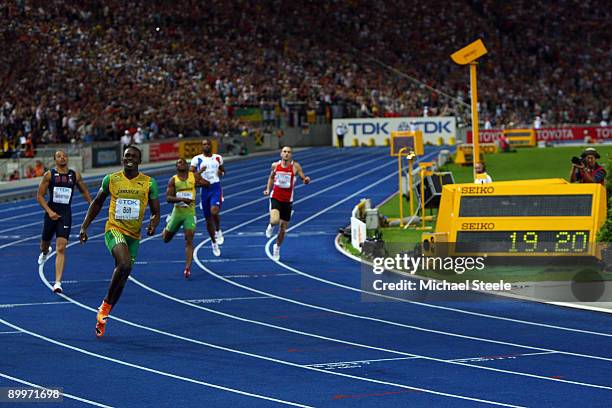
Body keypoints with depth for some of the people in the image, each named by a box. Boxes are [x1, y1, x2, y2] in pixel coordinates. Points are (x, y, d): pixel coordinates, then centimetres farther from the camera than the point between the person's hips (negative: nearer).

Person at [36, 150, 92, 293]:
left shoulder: (75, 175, 4)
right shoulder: (49, 175, -3)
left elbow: (84, 191, 20)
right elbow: (39, 196, -3)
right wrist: (49, 211, -15)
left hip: (66, 214, 0)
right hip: (51, 213, 0)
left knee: (61, 249, -11)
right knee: (45, 243, 19)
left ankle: (58, 283, -14)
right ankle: (45, 252, 60)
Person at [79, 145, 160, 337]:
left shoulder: (149, 183, 0)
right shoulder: (111, 179, 0)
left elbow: (156, 212, 4)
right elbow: (97, 203, 13)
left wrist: (153, 223, -19)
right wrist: (84, 227, 8)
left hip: (134, 235, 3)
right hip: (114, 230, -3)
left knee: (122, 278, 7)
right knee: (124, 265, -30)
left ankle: (102, 318, 23)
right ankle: (106, 304, -11)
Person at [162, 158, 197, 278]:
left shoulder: (194, 176, 1)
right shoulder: (173, 180, -3)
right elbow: (168, 198, -13)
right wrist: (181, 199, -26)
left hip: (190, 212, -1)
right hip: (177, 211, 1)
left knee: (189, 240, -12)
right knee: (166, 239, 13)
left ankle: (187, 267, -11)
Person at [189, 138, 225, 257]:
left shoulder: (218, 158, 8)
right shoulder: (197, 159, 1)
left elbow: (223, 170, 24)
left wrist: (221, 173, 2)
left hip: (216, 188, -1)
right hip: (204, 189, 1)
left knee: (214, 211, -26)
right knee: (208, 218, 8)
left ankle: (218, 231, 2)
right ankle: (214, 242, 26)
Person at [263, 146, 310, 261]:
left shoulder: (295, 166, -7)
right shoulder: (275, 165, -1)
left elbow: (303, 179, -5)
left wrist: (306, 180, -28)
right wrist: (268, 189, 3)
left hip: (287, 200, 0)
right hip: (275, 198, 0)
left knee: (283, 228, 10)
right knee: (275, 220, -27)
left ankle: (277, 247, 35)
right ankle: (271, 226, 11)